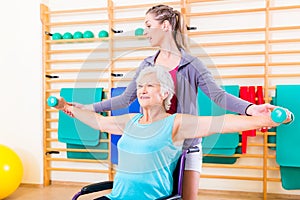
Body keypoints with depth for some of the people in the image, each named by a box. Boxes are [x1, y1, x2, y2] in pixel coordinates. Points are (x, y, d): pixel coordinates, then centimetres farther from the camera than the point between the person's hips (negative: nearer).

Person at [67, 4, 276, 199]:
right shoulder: (147, 65, 5)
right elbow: (126, 98, 10)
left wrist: (251, 109, -32)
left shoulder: (191, 64, -6)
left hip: (186, 143, -3)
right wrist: (89, 108, 9)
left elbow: (218, 95, -15)